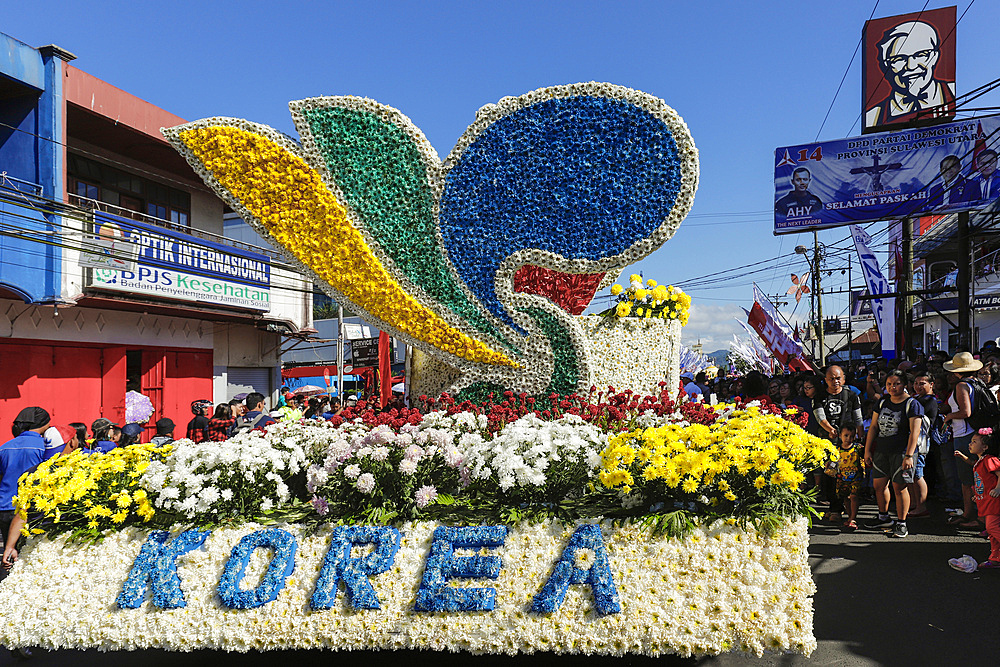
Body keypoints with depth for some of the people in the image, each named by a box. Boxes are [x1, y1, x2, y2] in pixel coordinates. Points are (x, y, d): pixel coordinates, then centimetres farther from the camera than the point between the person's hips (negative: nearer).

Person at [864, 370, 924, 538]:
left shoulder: (912, 404, -6)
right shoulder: (883, 402, 11)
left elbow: (914, 431, -12)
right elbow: (873, 427, 14)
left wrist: (909, 455, -18)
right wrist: (867, 450, 11)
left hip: (901, 451, -6)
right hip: (881, 450, 6)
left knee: (899, 487, -5)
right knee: (879, 485, 11)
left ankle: (901, 524, 6)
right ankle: (884, 518, 29)